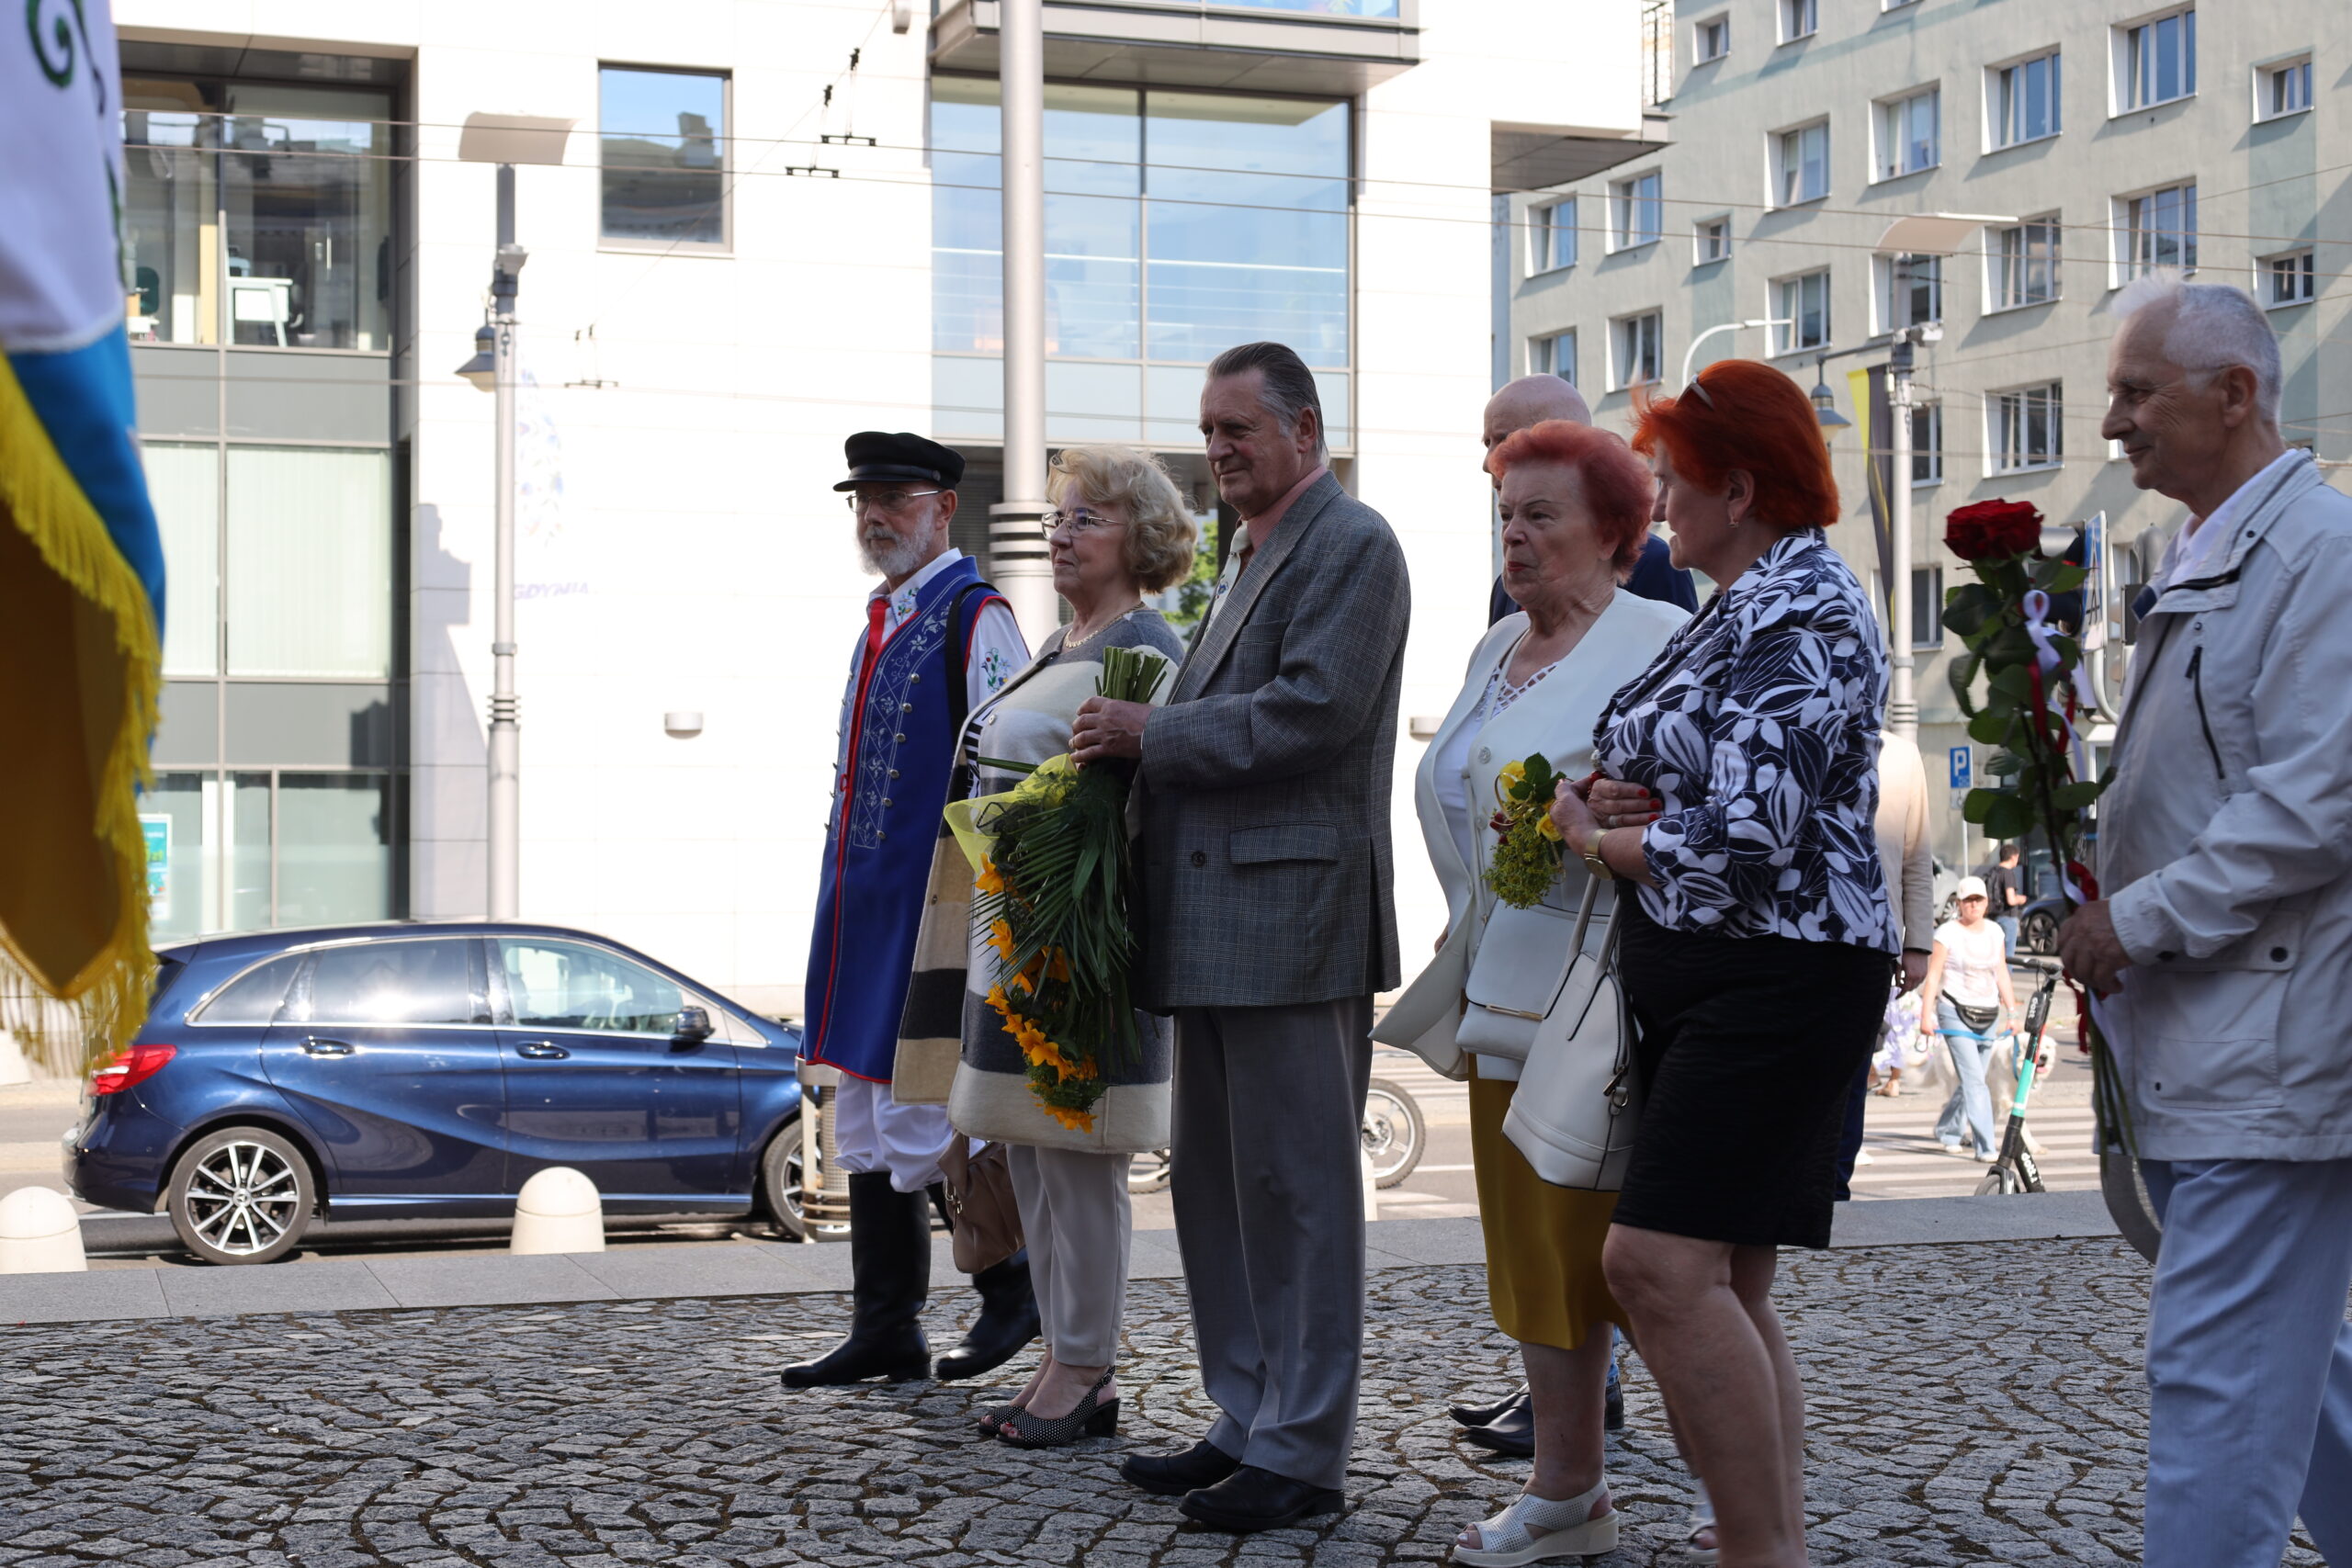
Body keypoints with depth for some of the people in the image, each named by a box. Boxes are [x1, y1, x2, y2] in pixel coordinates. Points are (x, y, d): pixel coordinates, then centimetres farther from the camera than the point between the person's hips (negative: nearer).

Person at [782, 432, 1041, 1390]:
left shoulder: (974, 618, -10)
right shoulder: (882, 619, 17)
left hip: (929, 910, -9)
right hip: (863, 907, 9)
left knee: (916, 1115, -7)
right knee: (863, 1119, 10)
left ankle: (1013, 1282, 12)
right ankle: (885, 1333, 16)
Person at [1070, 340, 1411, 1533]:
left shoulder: (1350, 545, -8)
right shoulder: (1249, 556, 22)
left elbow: (1311, 711, -19)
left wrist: (1153, 735, -12)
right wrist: (1138, 743, 8)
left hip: (1291, 914, -10)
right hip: (1213, 921, 10)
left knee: (1295, 1187, -4)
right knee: (1212, 1180, 14)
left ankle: (1301, 1452, 4)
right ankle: (1245, 1423, 23)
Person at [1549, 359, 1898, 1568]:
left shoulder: (1797, 613, -15)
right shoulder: (1746, 605, 17)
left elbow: (1754, 832, -22)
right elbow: (1694, 773, 24)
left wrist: (1597, 837, -7)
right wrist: (1617, 796, 0)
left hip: (1774, 976, -11)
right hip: (1702, 978, 11)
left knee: (1661, 1264, -17)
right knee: (1723, 1283, 11)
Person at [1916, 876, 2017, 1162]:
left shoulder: (1995, 932, 10)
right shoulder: (1948, 932, -6)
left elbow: (2002, 974, 15)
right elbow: (1933, 975, -9)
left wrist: (2012, 1011, 11)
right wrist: (1926, 1015, -16)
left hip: (1988, 1016, 5)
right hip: (1955, 1013, -5)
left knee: (1971, 1079, 11)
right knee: (1974, 1080, -12)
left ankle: (1947, 1131, 32)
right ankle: (1985, 1147, -13)